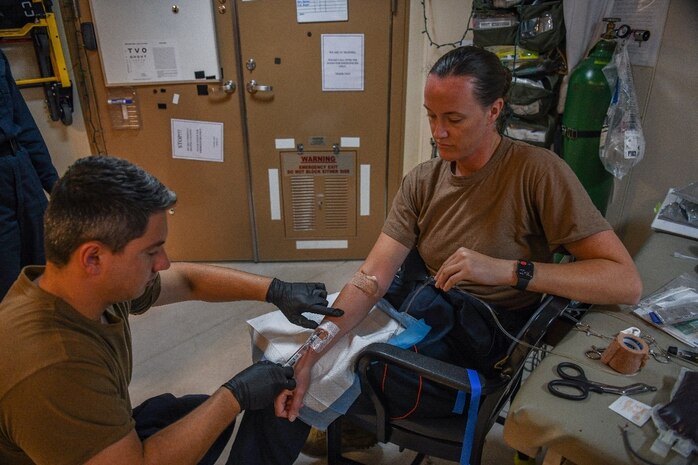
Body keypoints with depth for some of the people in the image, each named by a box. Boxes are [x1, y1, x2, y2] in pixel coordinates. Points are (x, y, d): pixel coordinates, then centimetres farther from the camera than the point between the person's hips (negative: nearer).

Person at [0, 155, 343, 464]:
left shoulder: (100, 283, -15)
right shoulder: (50, 366, -38)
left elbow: (188, 279, -2)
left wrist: (276, 291, -10)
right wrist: (235, 396, -26)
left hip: (106, 438, 6)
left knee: (208, 410, 11)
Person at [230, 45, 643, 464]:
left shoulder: (538, 172, -14)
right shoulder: (422, 181, -1)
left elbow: (627, 283, -19)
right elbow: (372, 279, -8)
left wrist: (507, 270, -31)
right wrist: (310, 357, -20)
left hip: (488, 354, -4)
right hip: (426, 321, 5)